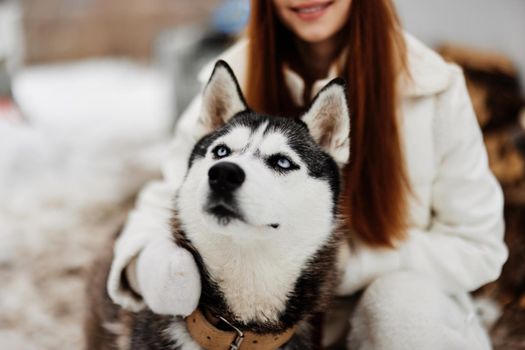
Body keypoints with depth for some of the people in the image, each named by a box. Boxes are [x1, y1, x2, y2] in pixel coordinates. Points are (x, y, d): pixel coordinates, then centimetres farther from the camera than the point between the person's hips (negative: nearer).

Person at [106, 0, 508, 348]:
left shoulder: (433, 88, -15)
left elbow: (477, 245, -10)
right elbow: (166, 203, -6)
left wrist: (341, 263, -22)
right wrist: (150, 266, -30)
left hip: (402, 300, -1)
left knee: (405, 299, -33)